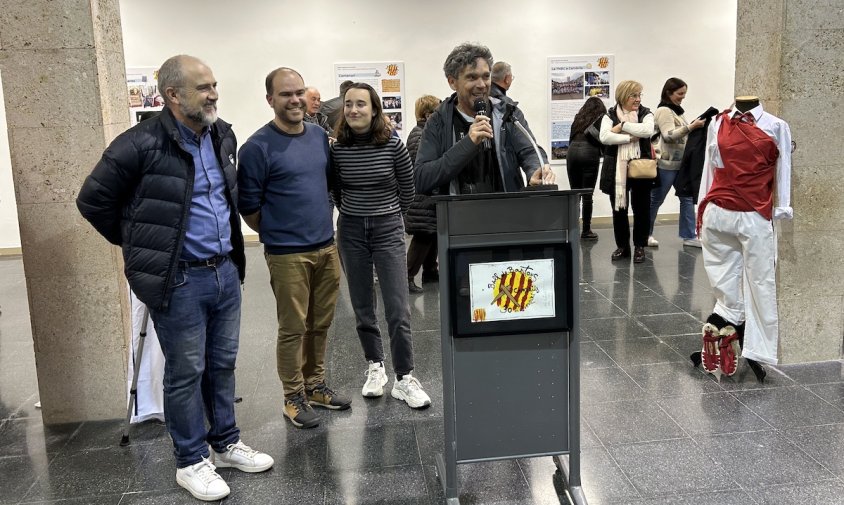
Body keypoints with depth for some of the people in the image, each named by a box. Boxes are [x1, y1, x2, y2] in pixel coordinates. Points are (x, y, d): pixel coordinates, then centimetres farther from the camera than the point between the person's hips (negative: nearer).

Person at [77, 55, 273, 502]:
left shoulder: (222, 136, 6)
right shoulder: (141, 145, -15)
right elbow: (93, 201, -6)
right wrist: (143, 247, 2)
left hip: (226, 272, 6)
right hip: (179, 280, -6)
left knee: (222, 365, 17)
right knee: (186, 373, 6)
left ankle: (226, 444, 34)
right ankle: (191, 462, 23)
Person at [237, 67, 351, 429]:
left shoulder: (320, 136, 8)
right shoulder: (258, 147, -11)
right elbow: (248, 207, -7)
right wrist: (277, 234, 3)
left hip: (326, 247, 6)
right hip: (287, 254, -6)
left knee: (321, 324, 14)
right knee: (293, 329, 3)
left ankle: (315, 385, 30)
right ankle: (293, 398, 18)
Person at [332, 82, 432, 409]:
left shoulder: (392, 145, -9)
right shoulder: (338, 149, -3)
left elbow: (407, 188, 5)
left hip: (388, 229, -2)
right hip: (351, 231, 3)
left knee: (397, 308, -4)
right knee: (362, 307, 10)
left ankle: (404, 379, 5)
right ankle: (375, 367, 27)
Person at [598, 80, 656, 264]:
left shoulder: (645, 113, 5)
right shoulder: (610, 115, 3)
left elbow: (648, 131, -17)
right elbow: (604, 137, -14)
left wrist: (623, 126, -15)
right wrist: (630, 138, -15)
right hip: (617, 169, 0)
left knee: (641, 208, 5)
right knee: (619, 209, 7)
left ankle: (640, 246, 18)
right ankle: (622, 246, 20)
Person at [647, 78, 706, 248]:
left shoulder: (676, 110, 16)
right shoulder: (664, 111, -12)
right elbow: (669, 135, -21)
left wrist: (693, 125, 11)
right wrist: (691, 127, -27)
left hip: (680, 162, 9)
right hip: (667, 164, -9)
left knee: (687, 198, 6)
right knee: (656, 199, 2)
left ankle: (689, 236, 11)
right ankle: (646, 234, 15)